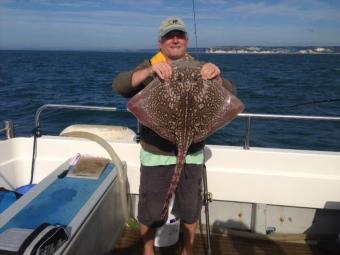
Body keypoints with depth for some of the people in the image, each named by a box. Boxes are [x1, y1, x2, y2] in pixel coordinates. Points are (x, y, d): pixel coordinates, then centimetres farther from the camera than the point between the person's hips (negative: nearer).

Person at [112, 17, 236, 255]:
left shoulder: (199, 69, 3)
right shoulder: (149, 68, -1)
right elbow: (119, 85, -16)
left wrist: (217, 77, -27)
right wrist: (150, 71, -34)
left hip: (191, 154, 2)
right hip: (156, 154, -1)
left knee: (190, 209, 17)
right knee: (150, 210, 13)